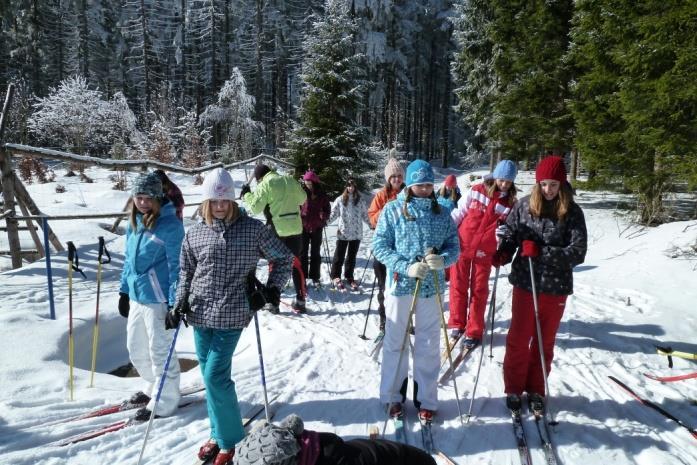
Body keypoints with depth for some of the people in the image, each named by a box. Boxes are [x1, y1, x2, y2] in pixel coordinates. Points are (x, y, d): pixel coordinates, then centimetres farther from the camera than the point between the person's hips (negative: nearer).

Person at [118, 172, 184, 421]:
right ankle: (154, 388, 40)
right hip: (136, 297, 8)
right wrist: (124, 290, 19)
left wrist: (176, 303, -18)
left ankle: (164, 402, 21)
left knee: (160, 351, 4)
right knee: (136, 350, 19)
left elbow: (176, 265, -16)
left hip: (157, 299, -8)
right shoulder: (133, 223, 8)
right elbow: (128, 258, 18)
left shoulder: (170, 224, -15)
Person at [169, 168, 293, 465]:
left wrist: (273, 287, -3)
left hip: (231, 316, -4)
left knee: (215, 376, -6)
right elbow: (186, 272, 13)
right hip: (200, 314, 4)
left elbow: (284, 258, 6)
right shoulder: (195, 234, 4)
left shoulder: (254, 229, -5)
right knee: (209, 375, 12)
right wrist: (180, 304, 1)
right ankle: (218, 434, 31)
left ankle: (231, 440, 14)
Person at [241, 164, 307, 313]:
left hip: (277, 230, -4)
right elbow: (303, 199, 19)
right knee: (296, 264, 13)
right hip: (296, 228, 5)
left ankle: (274, 302, 11)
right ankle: (300, 300, 17)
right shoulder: (290, 180, 7)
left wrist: (247, 194, 6)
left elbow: (255, 207, -9)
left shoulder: (265, 185, -9)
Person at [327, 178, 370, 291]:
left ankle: (349, 277, 26)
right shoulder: (340, 199, -3)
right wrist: (326, 220, -14)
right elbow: (334, 213, -1)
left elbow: (365, 214, 7)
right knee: (339, 255, 5)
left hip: (356, 233, 2)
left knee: (352, 256, 13)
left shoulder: (360, 200, 1)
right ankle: (335, 276, 19)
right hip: (343, 232, -2)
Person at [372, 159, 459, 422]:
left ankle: (426, 399, 26)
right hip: (400, 284, -2)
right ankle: (392, 396, 27)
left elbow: (454, 245, 7)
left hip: (431, 287, 2)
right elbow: (379, 246, -6)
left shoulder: (441, 212, 5)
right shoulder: (392, 210, -2)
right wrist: (406, 267, -18)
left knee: (429, 345, 10)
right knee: (395, 343, 10)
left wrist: (442, 259, -16)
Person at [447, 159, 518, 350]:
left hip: (484, 252, 0)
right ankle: (457, 324, 27)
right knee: (458, 287, 9)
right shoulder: (477, 191, -5)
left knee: (479, 291, 7)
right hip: (461, 246, 0)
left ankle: (474, 332, 20)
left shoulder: (510, 203, -3)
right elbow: (459, 213, 1)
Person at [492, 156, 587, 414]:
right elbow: (510, 235, -1)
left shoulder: (572, 212, -7)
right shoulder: (524, 206, -4)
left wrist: (540, 252, -22)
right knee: (519, 339, 10)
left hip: (556, 287, 0)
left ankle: (536, 389, 32)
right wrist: (502, 254, -22)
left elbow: (578, 252, -12)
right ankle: (514, 388, 27)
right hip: (525, 283, 0)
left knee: (545, 342, 15)